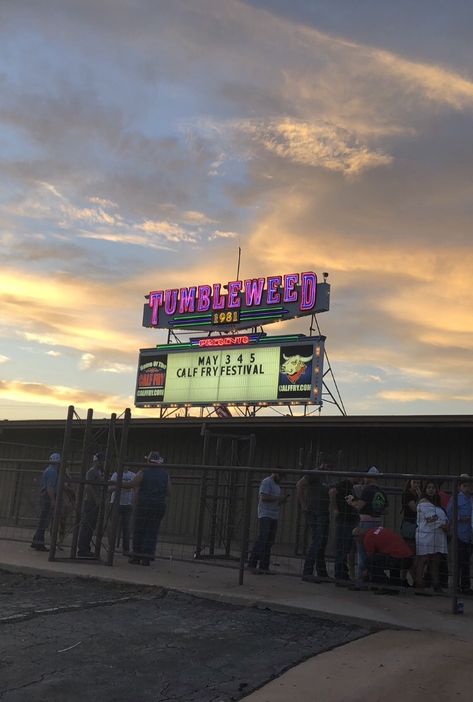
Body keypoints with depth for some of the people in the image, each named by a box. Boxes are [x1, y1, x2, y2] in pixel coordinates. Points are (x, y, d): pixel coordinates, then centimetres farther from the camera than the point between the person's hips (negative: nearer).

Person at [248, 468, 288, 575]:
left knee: (269, 542, 2)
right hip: (265, 515, -9)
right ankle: (252, 564, -15)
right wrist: (278, 498, -14)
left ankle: (264, 566, 2)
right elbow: (264, 497, -17)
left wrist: (282, 500, 4)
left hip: (274, 517, 9)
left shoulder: (277, 485, 22)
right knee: (262, 540, -15)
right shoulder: (266, 482, -6)